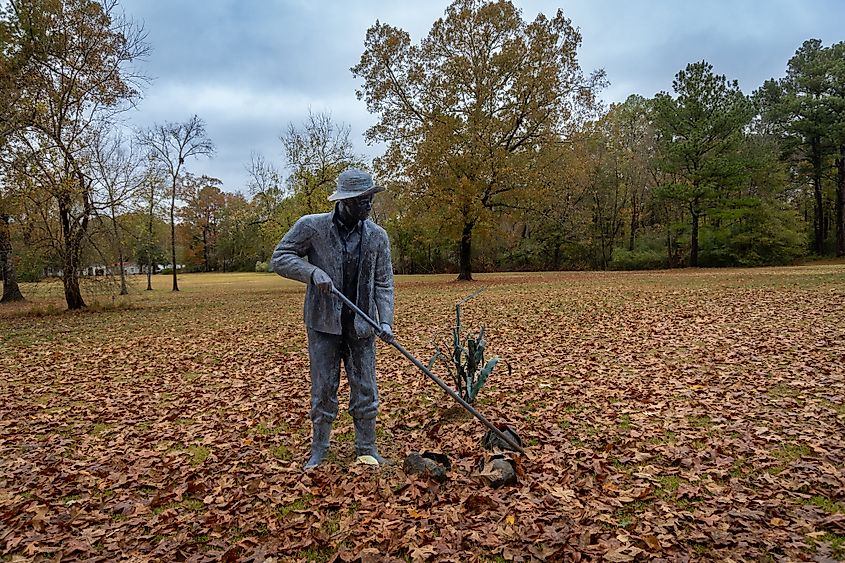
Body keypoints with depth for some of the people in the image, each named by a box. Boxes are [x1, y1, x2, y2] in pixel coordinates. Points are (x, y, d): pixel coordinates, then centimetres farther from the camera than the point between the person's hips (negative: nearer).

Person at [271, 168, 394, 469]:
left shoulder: (377, 236, -1)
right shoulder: (311, 226, -8)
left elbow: (383, 283, 1)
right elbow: (279, 257, -3)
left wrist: (386, 321, -11)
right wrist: (312, 272, -20)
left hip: (361, 326, 2)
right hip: (323, 324, -2)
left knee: (365, 390, 9)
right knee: (323, 390, 8)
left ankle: (367, 449, 26)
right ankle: (318, 450, 26)